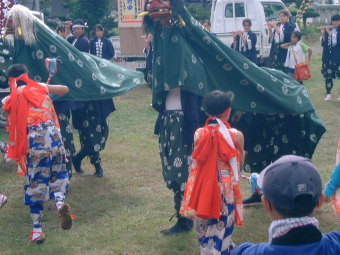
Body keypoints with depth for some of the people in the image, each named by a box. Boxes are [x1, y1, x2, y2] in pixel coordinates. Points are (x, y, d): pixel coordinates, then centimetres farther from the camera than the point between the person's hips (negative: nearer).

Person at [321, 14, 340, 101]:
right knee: (327, 75, 4)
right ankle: (328, 94, 14)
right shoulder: (328, 29, 8)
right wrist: (323, 34, -7)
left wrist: (330, 32, -14)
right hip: (328, 56, 3)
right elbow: (323, 43, 7)